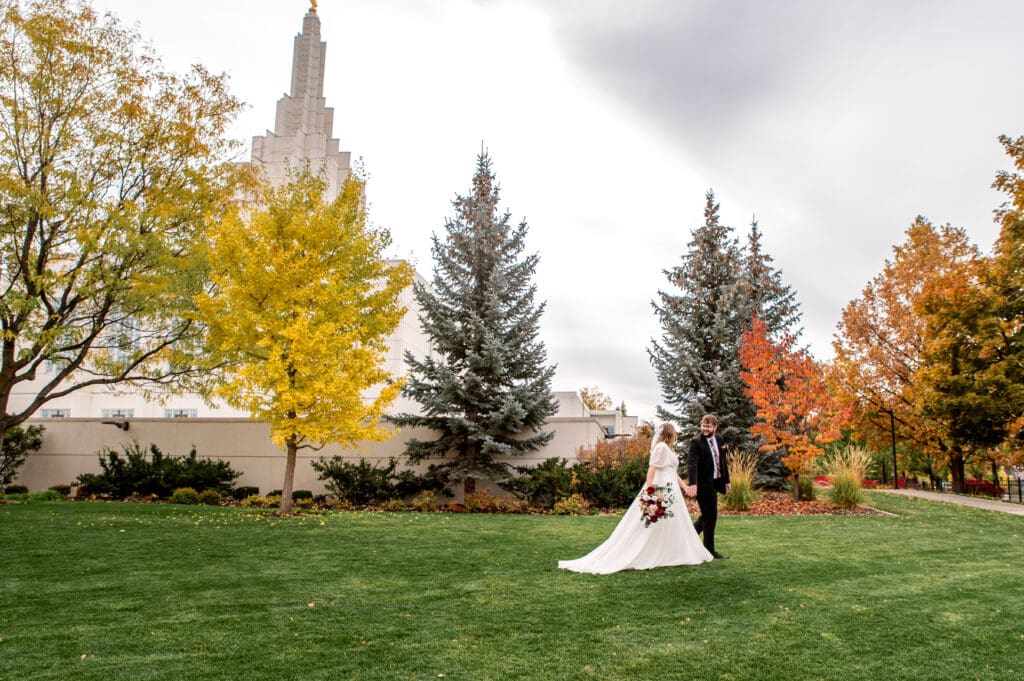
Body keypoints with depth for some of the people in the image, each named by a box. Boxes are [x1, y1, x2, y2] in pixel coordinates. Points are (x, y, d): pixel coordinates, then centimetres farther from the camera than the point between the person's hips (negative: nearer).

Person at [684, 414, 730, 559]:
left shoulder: (719, 439, 7)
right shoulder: (696, 442, -15)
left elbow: (722, 461, 16)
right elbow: (692, 463, -25)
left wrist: (726, 480, 17)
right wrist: (692, 484, -37)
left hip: (714, 482, 8)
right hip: (703, 483, -7)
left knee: (707, 515, 16)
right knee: (710, 515, -1)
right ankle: (709, 550, 11)